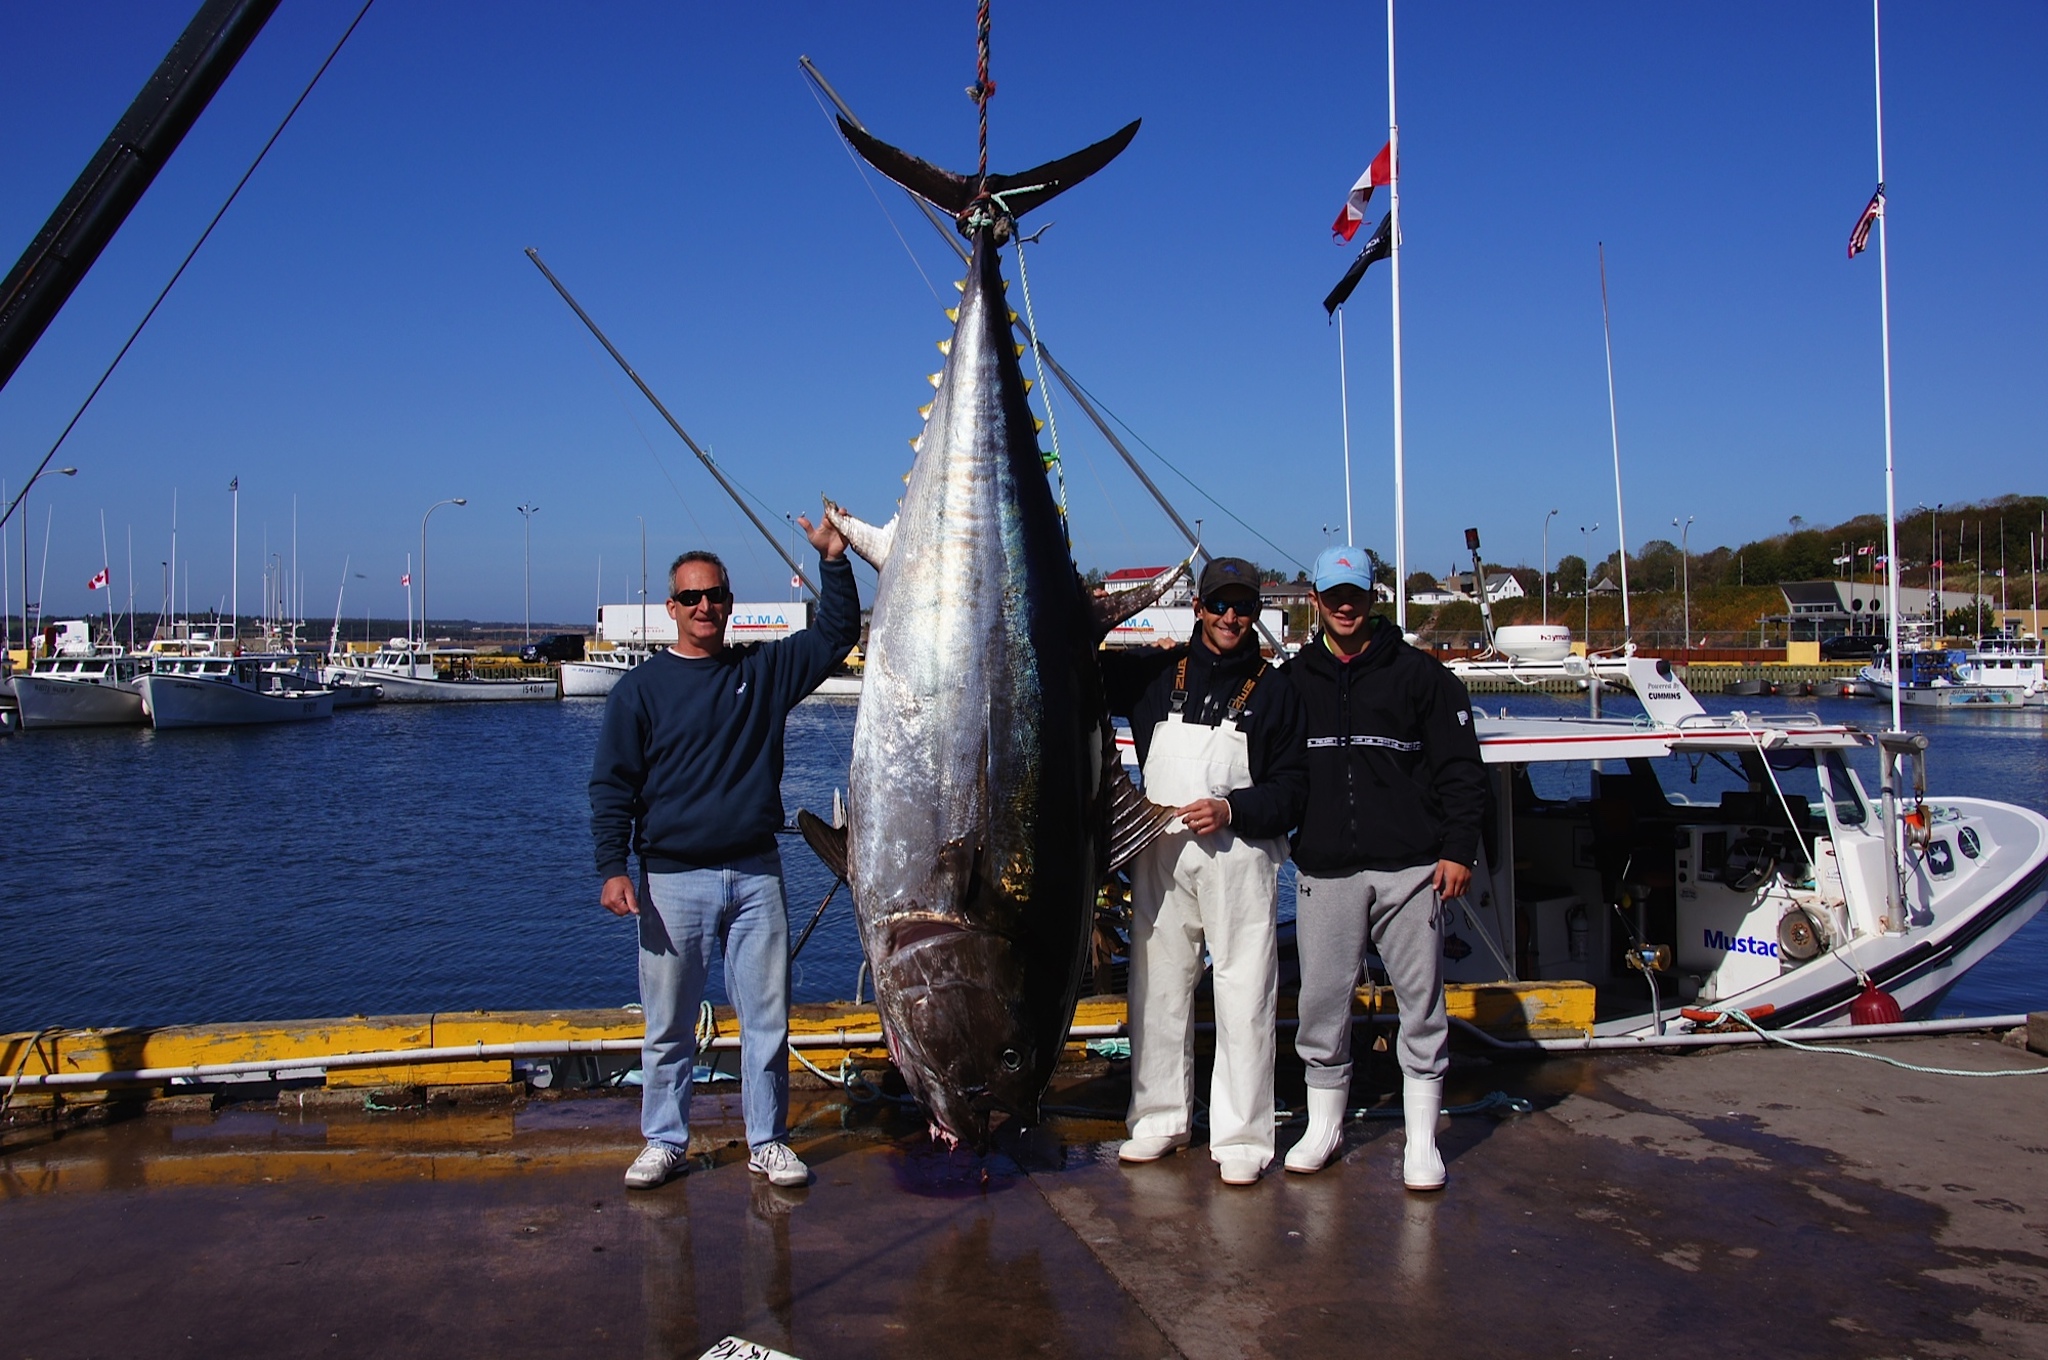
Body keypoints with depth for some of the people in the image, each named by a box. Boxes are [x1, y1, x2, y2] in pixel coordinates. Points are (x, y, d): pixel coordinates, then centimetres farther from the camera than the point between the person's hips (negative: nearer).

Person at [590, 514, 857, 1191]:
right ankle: (663, 1142, 21)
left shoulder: (765, 670, 9)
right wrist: (612, 868, -11)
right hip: (674, 880, -2)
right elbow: (612, 785, 0)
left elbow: (836, 634, 10)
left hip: (757, 875, 2)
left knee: (767, 1017, 5)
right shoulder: (641, 687, 2)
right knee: (669, 1025, 6)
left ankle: (768, 1142, 17)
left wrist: (834, 560, -3)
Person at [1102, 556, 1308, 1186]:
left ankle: (1241, 1136, 6)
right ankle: (1160, 1117, 23)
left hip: (1239, 856, -3)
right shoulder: (1156, 673, 11)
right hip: (1160, 855, 3)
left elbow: (1294, 786, 2)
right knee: (1157, 987, 10)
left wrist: (1232, 810, -14)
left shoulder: (1272, 690, 5)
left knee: (1244, 997, -3)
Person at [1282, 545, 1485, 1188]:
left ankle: (1421, 1142, 13)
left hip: (1409, 868, -2)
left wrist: (1458, 848, -4)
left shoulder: (1419, 674, 5)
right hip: (1323, 870, 2)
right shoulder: (1292, 680, 11)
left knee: (1422, 1000, 2)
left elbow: (1460, 766, 3)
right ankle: (1323, 1127, 22)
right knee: (1322, 1001, 5)